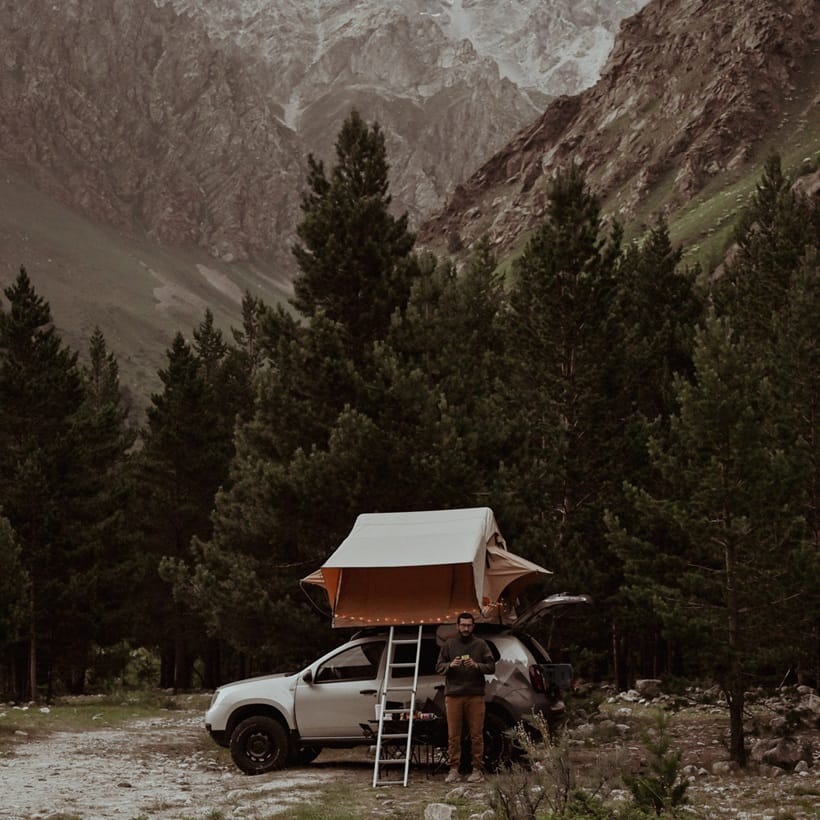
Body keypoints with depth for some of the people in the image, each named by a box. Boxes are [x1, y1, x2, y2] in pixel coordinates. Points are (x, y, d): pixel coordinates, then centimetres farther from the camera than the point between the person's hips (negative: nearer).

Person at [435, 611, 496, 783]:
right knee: (453, 735, -1)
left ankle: (477, 769, 3)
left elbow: (491, 667, 3)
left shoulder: (480, 645, 8)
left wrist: (476, 665, -15)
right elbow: (438, 667, 9)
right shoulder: (449, 644, 11)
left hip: (475, 695, -1)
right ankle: (454, 769, 4)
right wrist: (450, 665, -12)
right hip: (453, 695, 1)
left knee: (476, 734, -2)